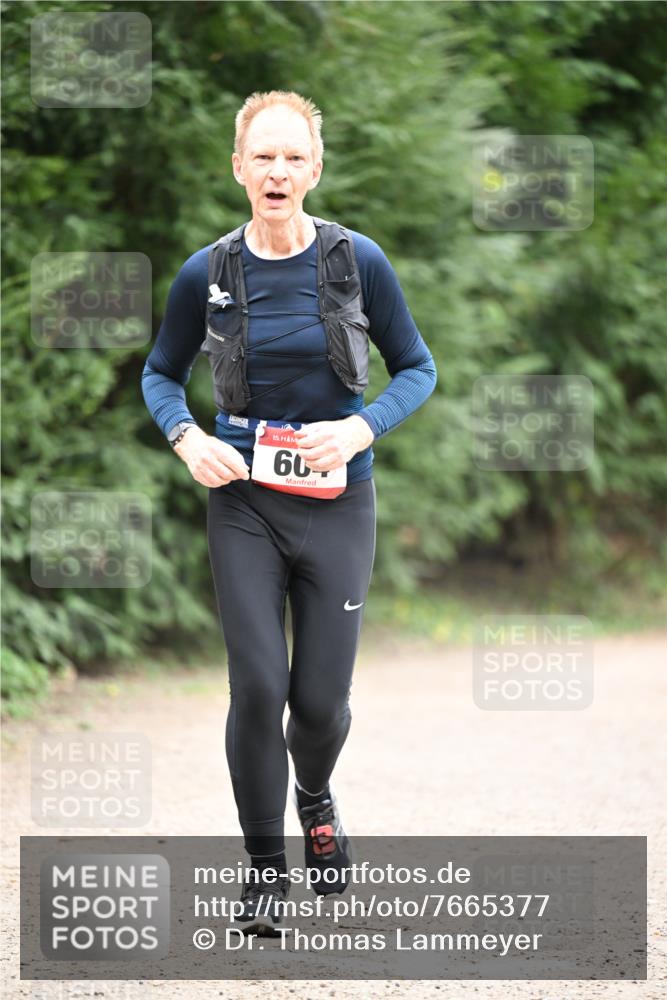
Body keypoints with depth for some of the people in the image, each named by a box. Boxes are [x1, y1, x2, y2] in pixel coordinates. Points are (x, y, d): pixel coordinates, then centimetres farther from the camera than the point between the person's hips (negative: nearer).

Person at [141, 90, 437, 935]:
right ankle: (264, 862, 9)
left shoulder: (356, 260, -6)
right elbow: (161, 373, 11)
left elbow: (416, 369, 4)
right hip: (243, 498, 0)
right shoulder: (207, 274, -3)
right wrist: (187, 438, -8)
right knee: (258, 686, -9)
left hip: (336, 500, 0)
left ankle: (315, 797, 38)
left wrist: (363, 428, -14)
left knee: (321, 697, 2)